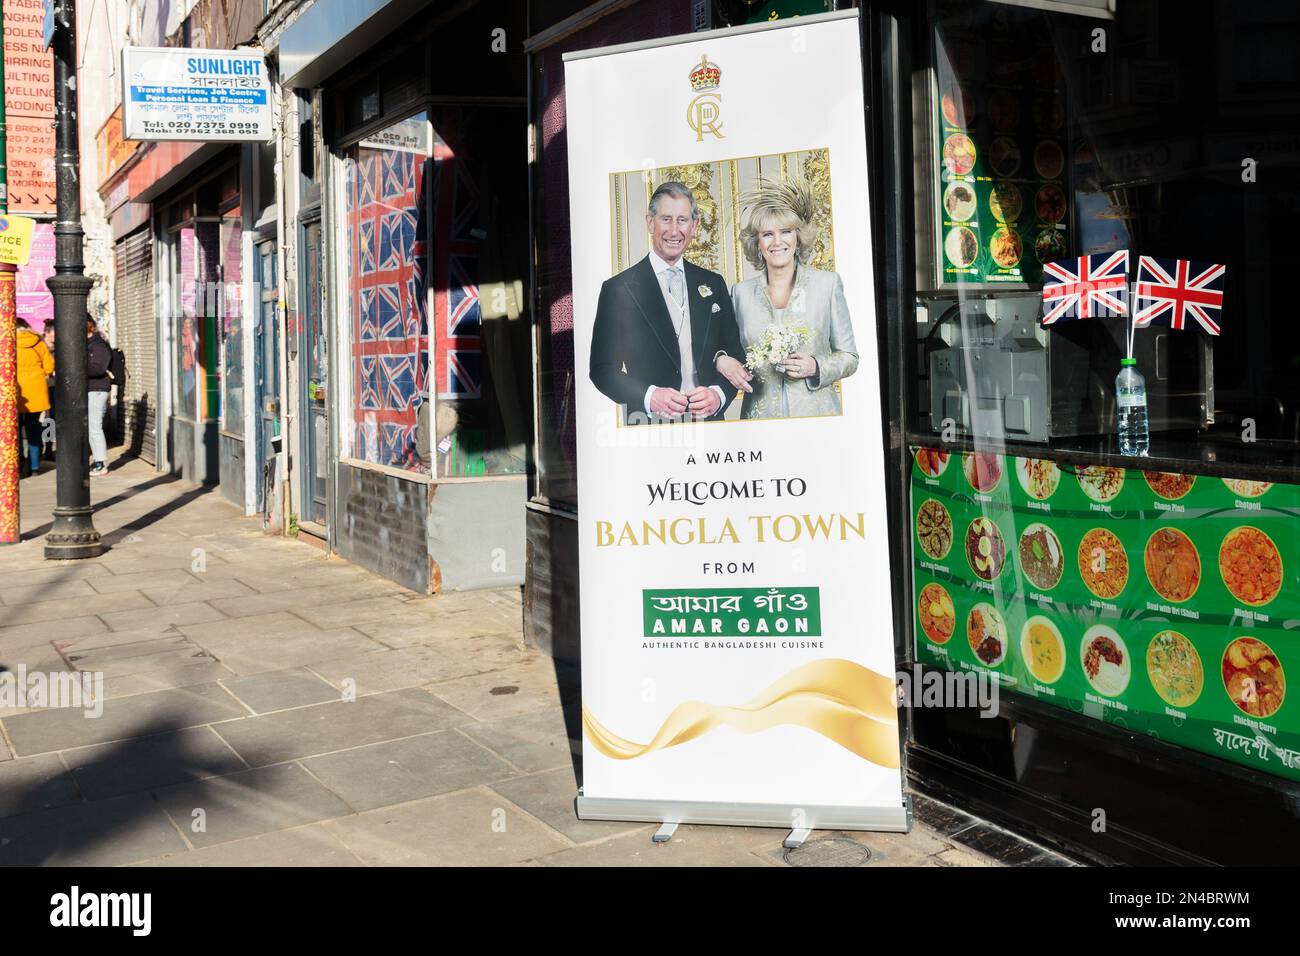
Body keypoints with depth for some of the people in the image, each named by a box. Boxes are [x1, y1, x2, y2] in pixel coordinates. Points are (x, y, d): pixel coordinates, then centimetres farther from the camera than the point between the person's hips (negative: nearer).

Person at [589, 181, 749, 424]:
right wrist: (649, 397, -22)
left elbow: (735, 354, 9)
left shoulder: (714, 284, 8)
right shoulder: (618, 289, -4)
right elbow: (602, 368, -6)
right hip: (649, 429, -3)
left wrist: (718, 394, -11)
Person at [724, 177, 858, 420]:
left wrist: (815, 367, -13)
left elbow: (849, 357, 5)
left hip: (816, 415, -1)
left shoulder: (828, 283, 2)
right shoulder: (742, 292, 6)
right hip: (760, 416, 1)